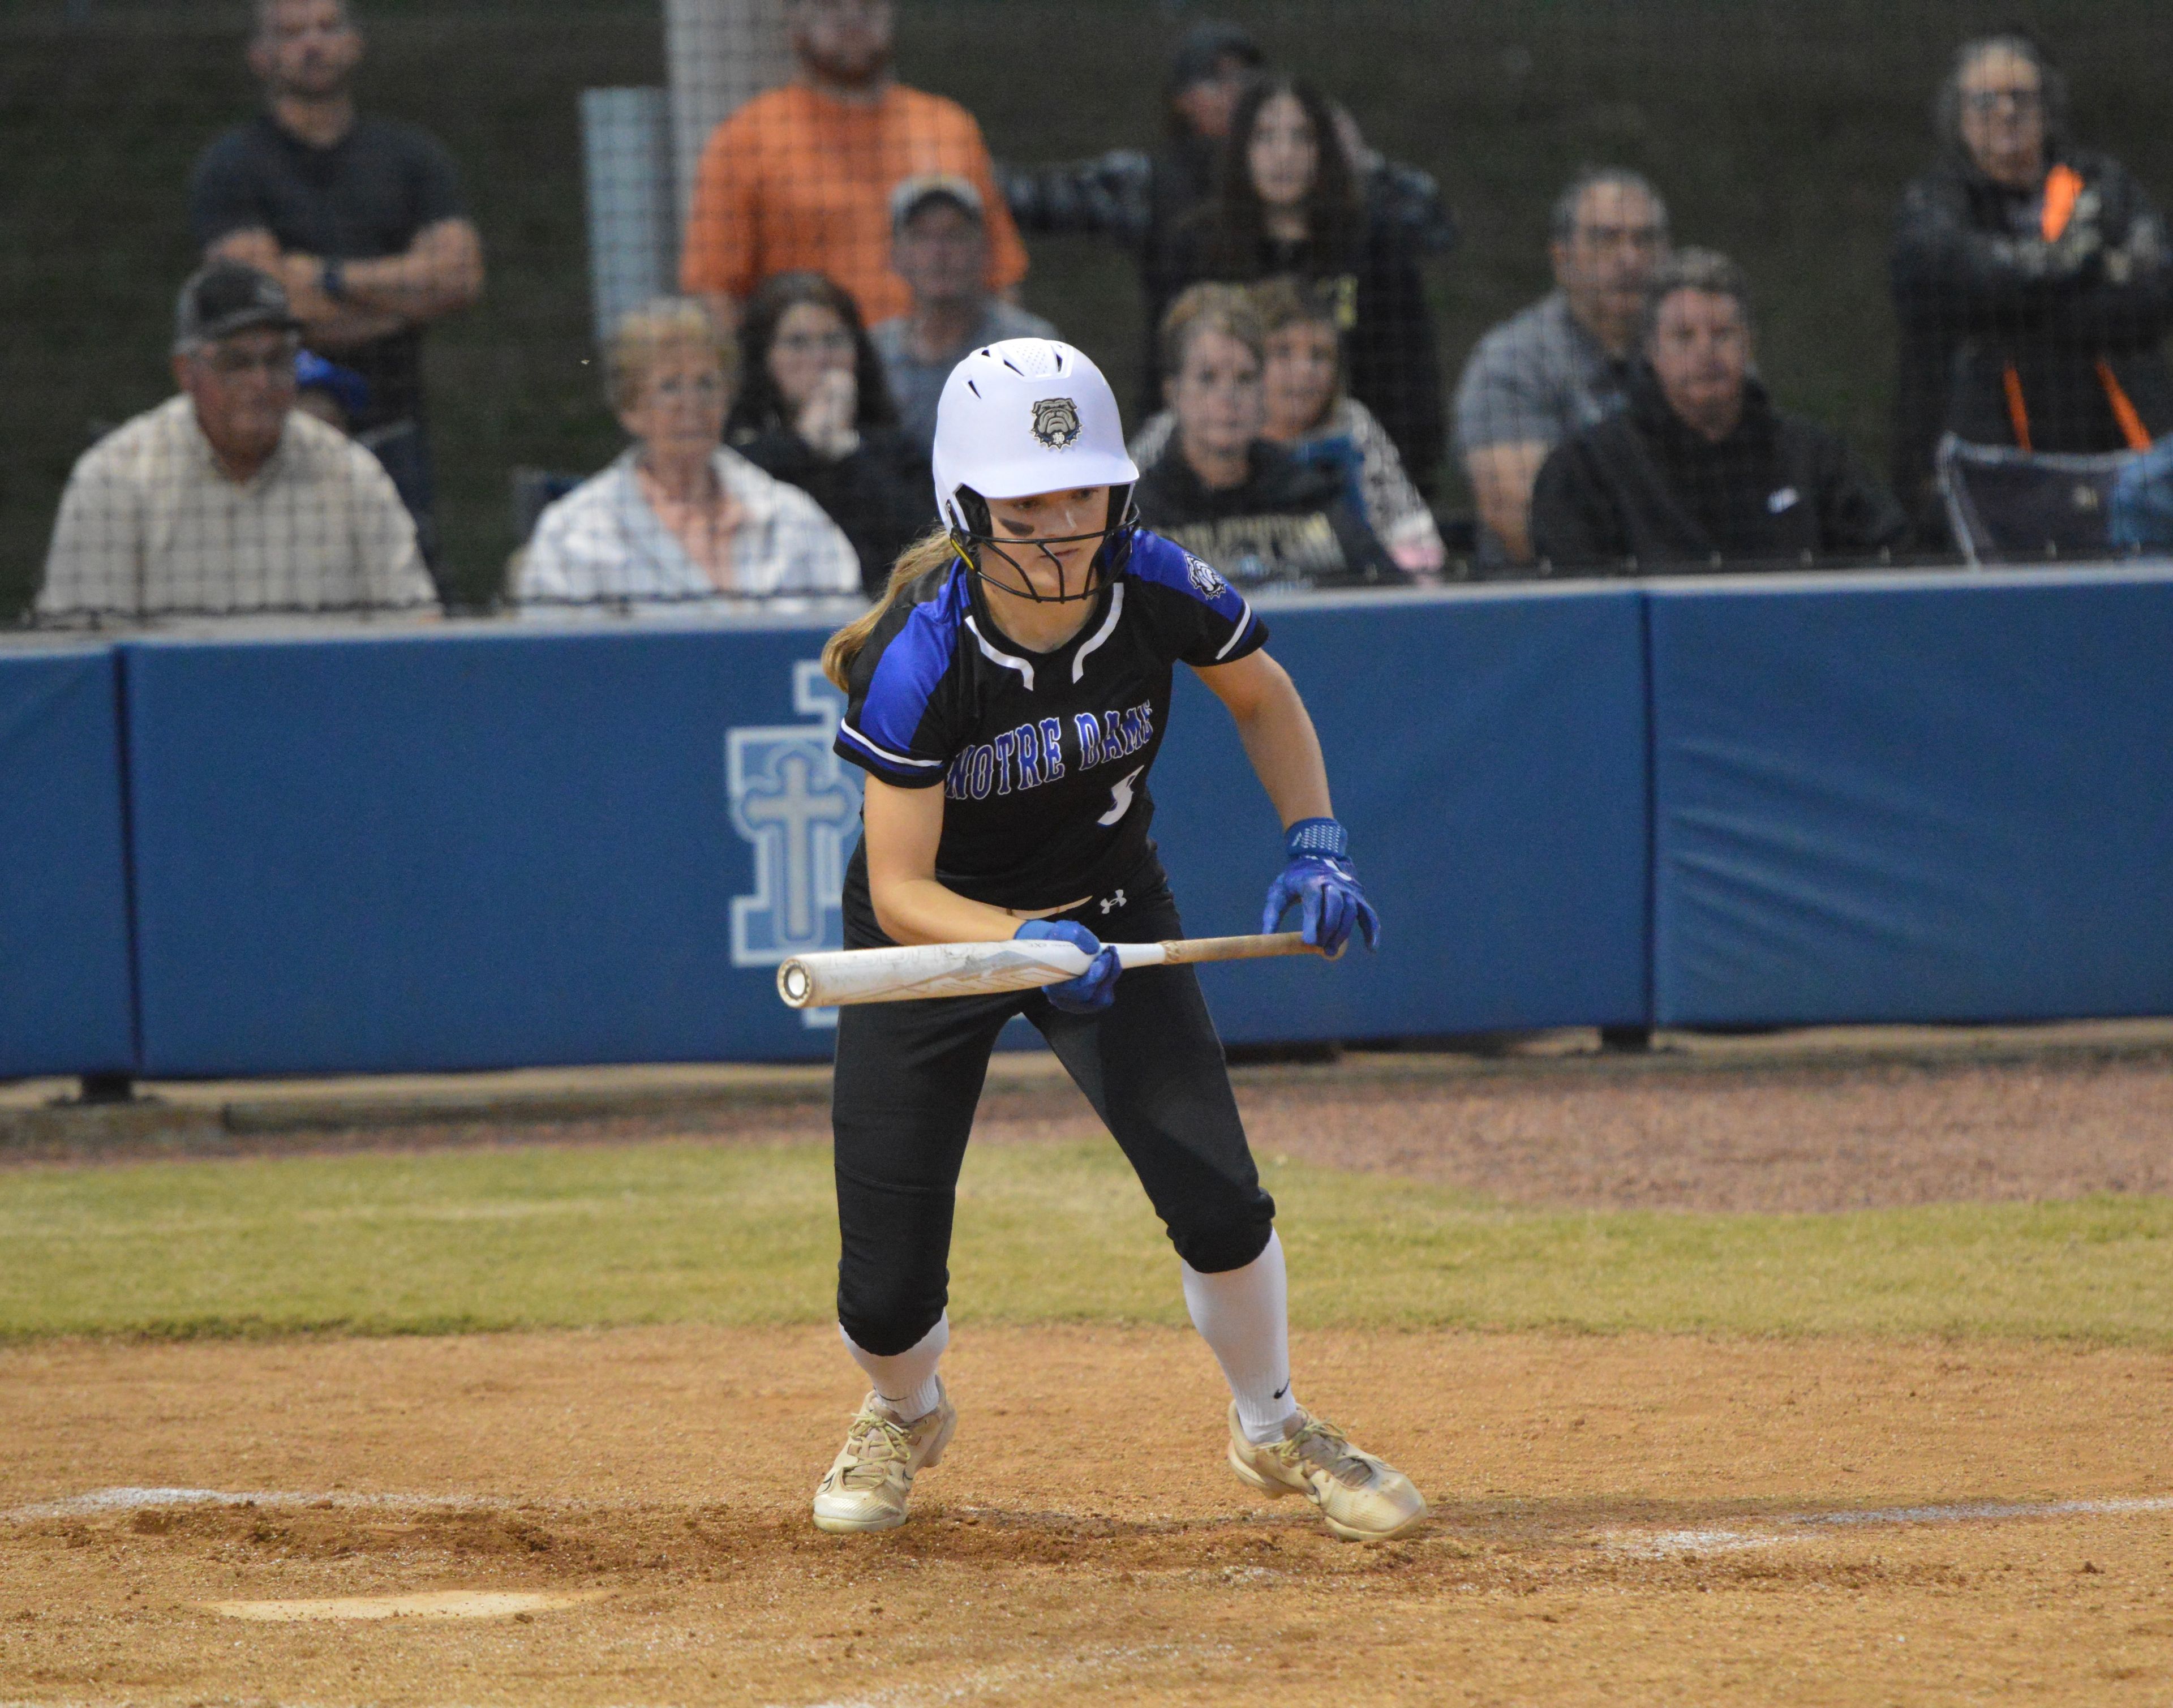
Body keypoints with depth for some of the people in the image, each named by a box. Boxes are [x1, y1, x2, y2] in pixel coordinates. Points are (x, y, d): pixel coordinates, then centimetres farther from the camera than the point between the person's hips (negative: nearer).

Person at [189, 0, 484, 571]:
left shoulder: (411, 155, 15)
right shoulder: (230, 166, 3)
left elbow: (462, 273, 2)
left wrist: (337, 279, -8)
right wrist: (408, 288, -2)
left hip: (389, 431, 3)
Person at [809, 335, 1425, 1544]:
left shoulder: (1159, 592, -22)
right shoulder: (920, 659, -31)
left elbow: (1263, 696, 1)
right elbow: (901, 892, -28)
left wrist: (1315, 842, -13)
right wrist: (1026, 941, -45)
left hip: (1111, 907, 2)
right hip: (941, 932, -2)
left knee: (1218, 1203, -15)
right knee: (888, 1299, -5)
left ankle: (1274, 1432, 16)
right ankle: (906, 1418, 35)